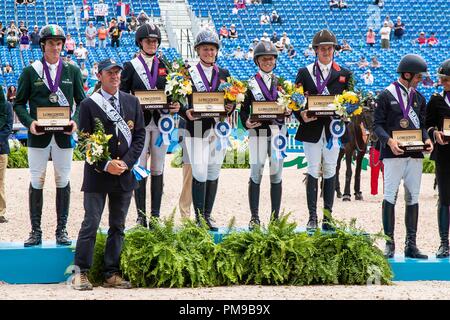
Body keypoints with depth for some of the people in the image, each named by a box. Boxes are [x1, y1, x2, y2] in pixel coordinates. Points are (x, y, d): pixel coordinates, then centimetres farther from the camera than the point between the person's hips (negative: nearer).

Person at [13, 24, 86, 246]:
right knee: (37, 182, 0)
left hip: (64, 135, 1)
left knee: (63, 182, 4)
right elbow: (19, 103, 5)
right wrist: (29, 122, -12)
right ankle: (36, 231, 5)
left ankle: (61, 230, 11)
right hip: (38, 136, -1)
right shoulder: (30, 71, 5)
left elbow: (81, 101, 9)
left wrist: (76, 121, -9)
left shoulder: (72, 71, 9)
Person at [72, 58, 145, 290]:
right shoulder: (89, 104, -2)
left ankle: (112, 274, 13)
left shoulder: (132, 102, 8)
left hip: (125, 173, 4)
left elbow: (140, 135, 5)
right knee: (91, 223, -5)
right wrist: (105, 165, -15)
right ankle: (81, 273, 0)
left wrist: (126, 162, -8)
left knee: (118, 226, 8)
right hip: (97, 174, -4)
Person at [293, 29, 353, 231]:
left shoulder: (344, 74, 10)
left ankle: (328, 216, 9)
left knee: (330, 172, 4)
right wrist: (302, 116, -14)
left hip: (333, 129, 1)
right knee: (313, 171, -1)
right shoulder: (305, 73, 8)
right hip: (312, 129, -1)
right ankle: (312, 217, 2)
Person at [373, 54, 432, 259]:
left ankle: (411, 244, 9)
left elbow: (421, 125, 18)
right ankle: (389, 244, -4)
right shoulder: (386, 95, -2)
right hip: (393, 153, -6)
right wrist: (389, 141, -21)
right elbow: (377, 124, -4)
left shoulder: (418, 98, 16)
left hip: (415, 154, 6)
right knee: (390, 196, -7)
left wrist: (427, 140, -2)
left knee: (413, 198, 6)